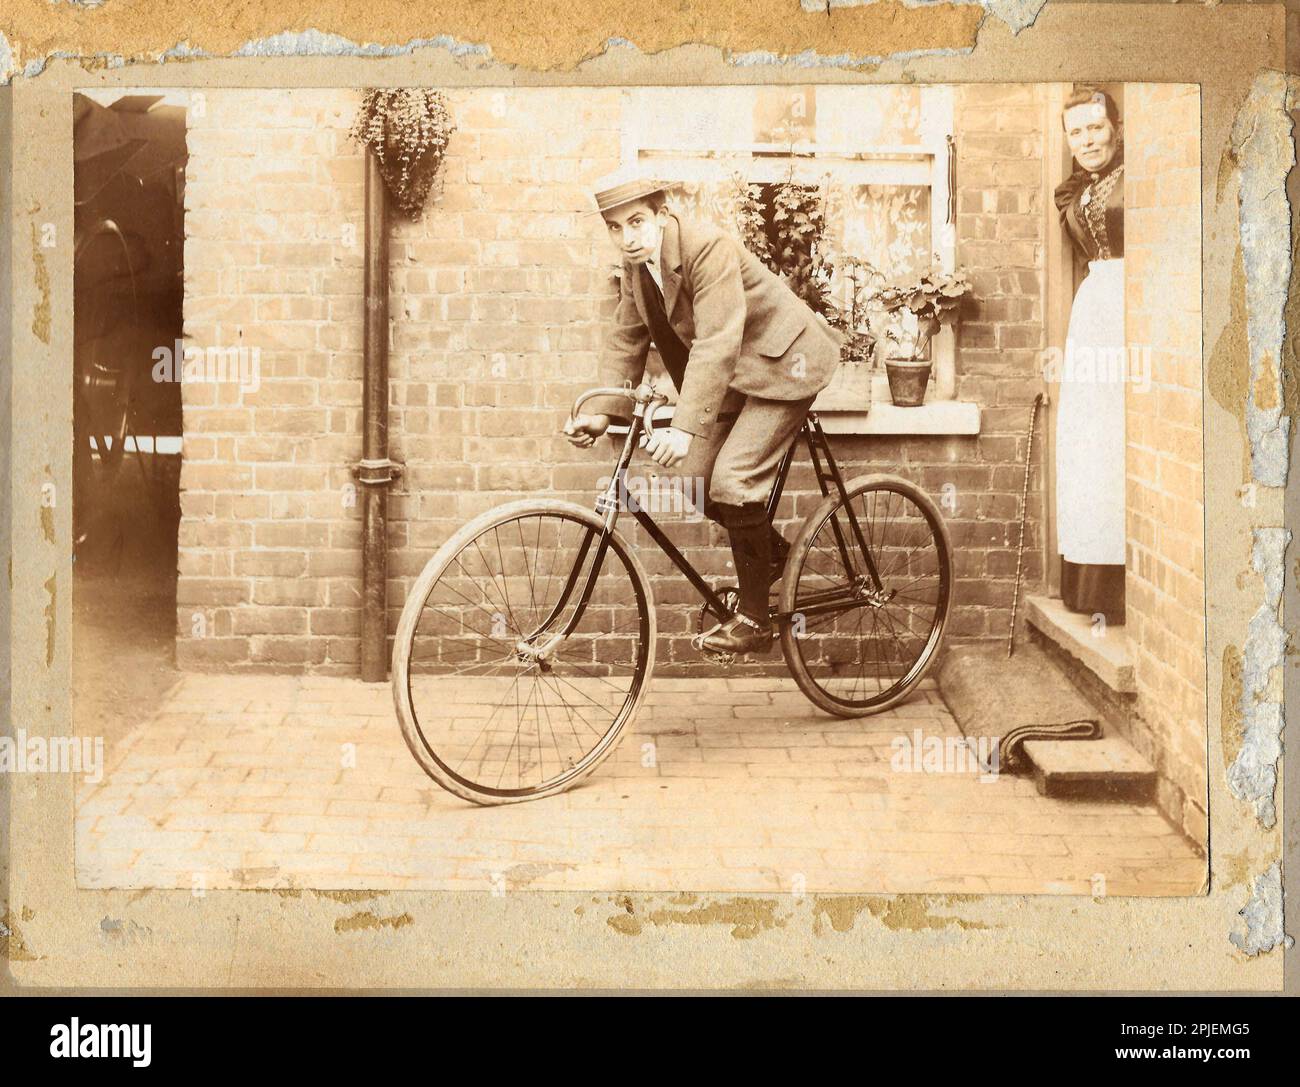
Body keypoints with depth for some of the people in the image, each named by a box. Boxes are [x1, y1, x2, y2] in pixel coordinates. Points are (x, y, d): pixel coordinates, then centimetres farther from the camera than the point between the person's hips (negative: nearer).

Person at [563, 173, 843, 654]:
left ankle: (753, 619, -9)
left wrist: (684, 428, -43)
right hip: (732, 373, 8)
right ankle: (771, 550, 28)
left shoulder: (708, 248, -29)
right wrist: (600, 414, -10)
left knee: (732, 480, -20)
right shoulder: (636, 264, -3)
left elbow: (716, 345, -36)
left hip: (781, 362, -8)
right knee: (698, 481, 1)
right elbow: (625, 341, 3)